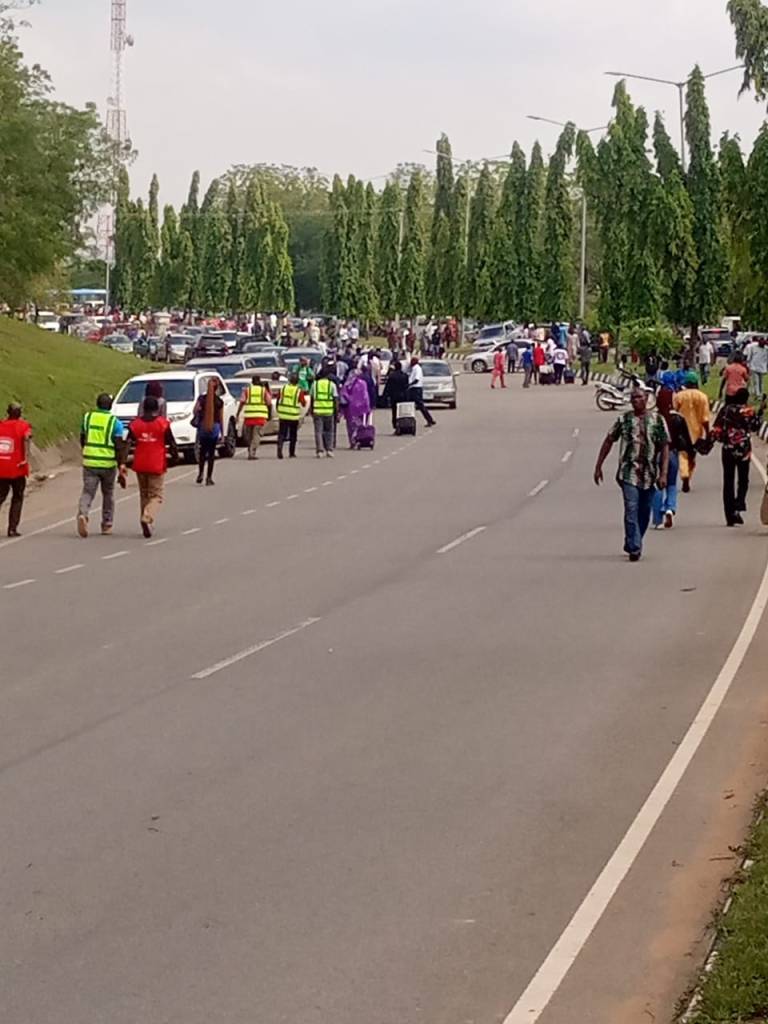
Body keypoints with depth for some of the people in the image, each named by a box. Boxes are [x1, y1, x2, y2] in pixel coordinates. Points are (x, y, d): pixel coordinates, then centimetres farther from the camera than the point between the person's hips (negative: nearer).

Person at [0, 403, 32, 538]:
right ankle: (12, 528, 7)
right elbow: (27, 438, -22)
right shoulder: (23, 425, -3)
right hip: (17, 468, -2)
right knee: (17, 498, 12)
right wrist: (26, 458, -26)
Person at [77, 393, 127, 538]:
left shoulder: (87, 417, 5)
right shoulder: (115, 422, -4)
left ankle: (82, 514, -31)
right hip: (108, 463, -1)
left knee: (87, 492, -2)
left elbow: (82, 441, 16)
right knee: (108, 494, 17)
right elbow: (119, 448, -9)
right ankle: (107, 525, 24)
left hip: (89, 462, 1)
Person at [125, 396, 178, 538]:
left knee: (144, 494, 18)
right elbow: (172, 443, -4)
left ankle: (146, 521, 20)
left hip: (140, 466, 3)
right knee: (156, 496, 1)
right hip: (157, 466, -3)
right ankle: (147, 518, -24)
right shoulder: (163, 424, -7)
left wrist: (122, 463, 3)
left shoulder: (135, 424, 2)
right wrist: (175, 456, 15)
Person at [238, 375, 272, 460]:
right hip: (260, 416, -1)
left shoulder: (247, 390, 6)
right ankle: (252, 453, -14)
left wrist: (237, 414, -2)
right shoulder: (264, 390, 6)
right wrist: (270, 415, 18)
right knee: (257, 436, -3)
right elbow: (269, 404, 4)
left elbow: (242, 402, -2)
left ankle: (251, 452, 23)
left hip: (249, 415, 1)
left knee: (248, 436, 15)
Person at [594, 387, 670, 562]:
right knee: (631, 510, -14)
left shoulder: (657, 420, 3)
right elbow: (608, 442, 10)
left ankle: (632, 544, 27)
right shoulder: (624, 420, 4)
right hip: (629, 473, -2)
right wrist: (598, 467, 8)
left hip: (649, 475, 2)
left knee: (644, 513, 10)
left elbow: (664, 448, 0)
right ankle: (634, 548, -14)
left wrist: (663, 474, -8)